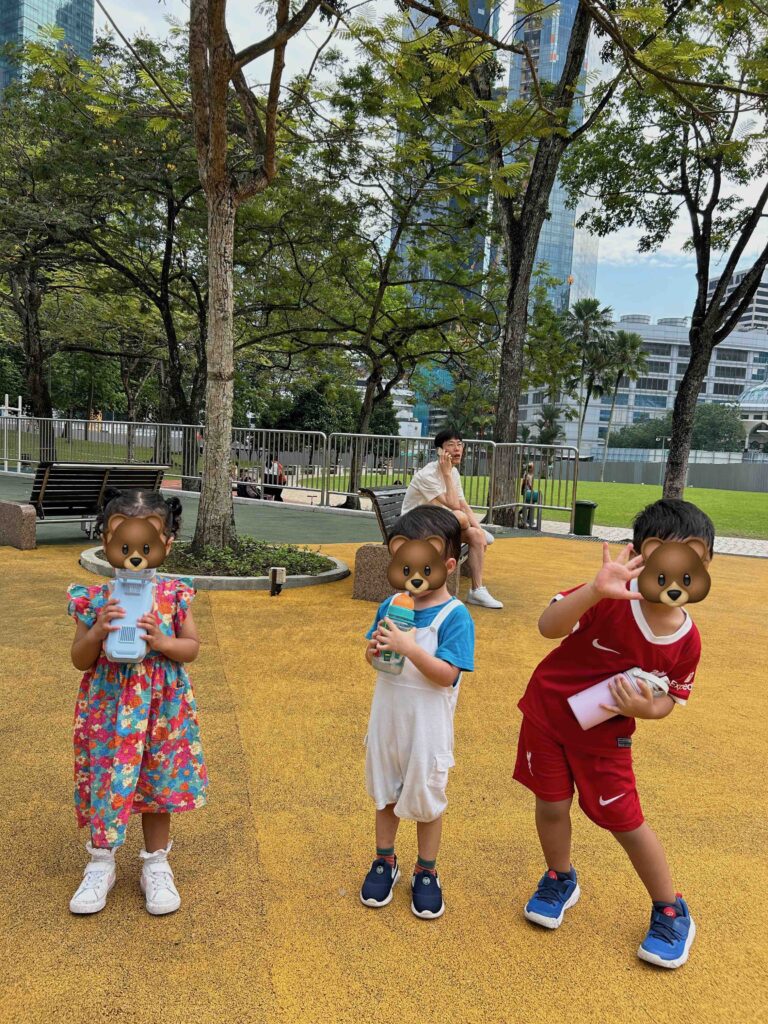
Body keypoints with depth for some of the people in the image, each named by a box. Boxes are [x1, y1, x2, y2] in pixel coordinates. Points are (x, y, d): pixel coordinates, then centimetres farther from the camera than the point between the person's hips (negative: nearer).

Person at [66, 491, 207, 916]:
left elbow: (192, 647, -2)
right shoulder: (95, 599, -9)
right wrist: (98, 631, -23)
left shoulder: (174, 595, -8)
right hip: (108, 708, 0)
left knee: (158, 783, 12)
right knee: (105, 784, 11)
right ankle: (100, 865, 34)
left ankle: (156, 864, 32)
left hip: (161, 708, 0)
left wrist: (162, 641, -21)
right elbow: (80, 660, -4)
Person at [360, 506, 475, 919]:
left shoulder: (455, 617, -19)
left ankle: (426, 873, 36)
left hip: (426, 728, -4)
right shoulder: (391, 606, -3)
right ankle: (384, 861, 41)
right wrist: (375, 649, -16)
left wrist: (408, 647, -32)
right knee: (385, 793, 20)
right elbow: (371, 656, 7)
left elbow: (447, 674, -24)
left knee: (426, 799, 14)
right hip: (386, 719, 5)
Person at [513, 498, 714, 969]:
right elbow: (549, 626, -41)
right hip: (547, 712, -1)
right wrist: (595, 590, -55)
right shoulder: (613, 598, -27)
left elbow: (672, 697, 1)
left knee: (626, 822, 8)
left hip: (604, 734, 1)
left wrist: (649, 708, -22)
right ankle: (560, 879, 40)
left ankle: (672, 912, 33)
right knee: (552, 805, 10)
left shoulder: (687, 639, -15)